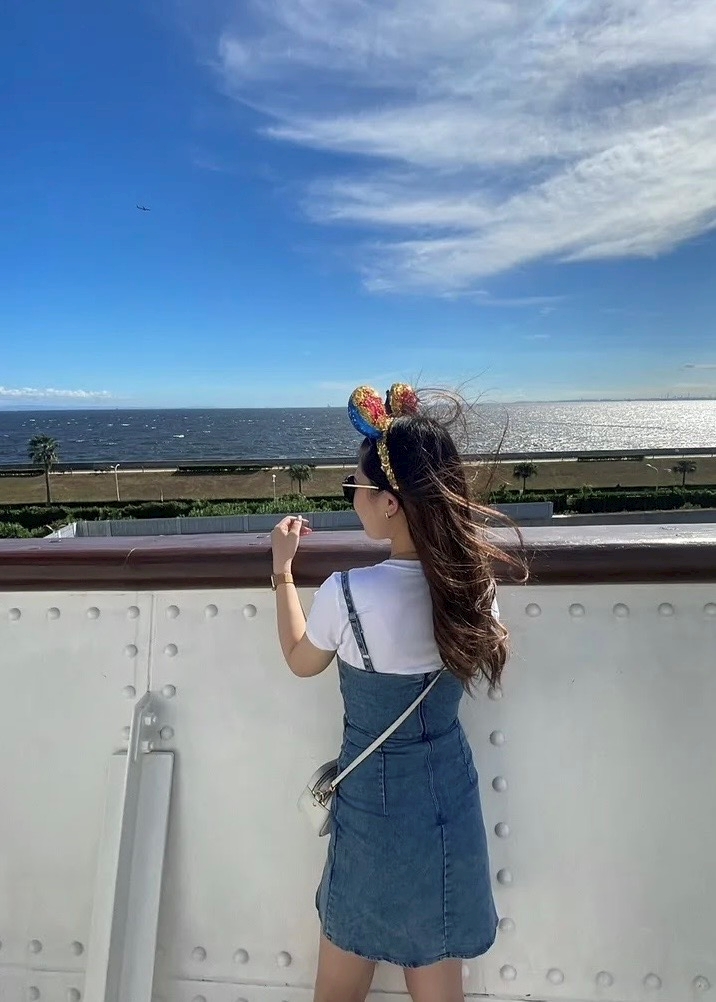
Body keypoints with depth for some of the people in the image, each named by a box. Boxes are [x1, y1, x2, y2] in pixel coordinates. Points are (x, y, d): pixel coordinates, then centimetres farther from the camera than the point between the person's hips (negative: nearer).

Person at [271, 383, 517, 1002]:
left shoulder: (348, 594, -27)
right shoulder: (474, 580, -15)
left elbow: (301, 661, -5)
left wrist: (282, 569, 3)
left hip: (376, 795, -4)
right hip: (451, 790, 4)